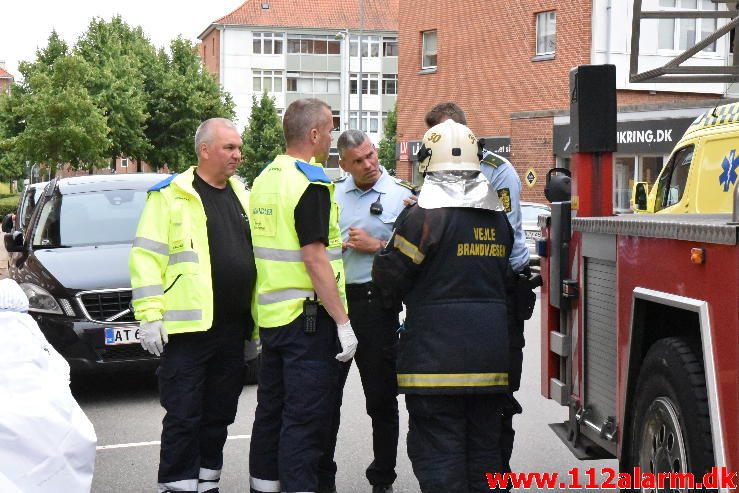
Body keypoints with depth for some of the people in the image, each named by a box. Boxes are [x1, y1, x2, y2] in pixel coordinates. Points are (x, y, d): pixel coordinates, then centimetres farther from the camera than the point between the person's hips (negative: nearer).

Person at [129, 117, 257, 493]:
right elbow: (146, 257, -7)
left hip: (232, 328, 6)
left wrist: (255, 320, 16)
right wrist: (149, 315, -13)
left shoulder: (242, 196, 16)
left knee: (219, 413, 14)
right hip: (187, 327, -6)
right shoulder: (171, 195, -3)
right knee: (184, 416, -2)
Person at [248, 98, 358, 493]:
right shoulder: (310, 183, -16)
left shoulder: (264, 179, 12)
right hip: (308, 316, -9)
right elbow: (314, 258, -21)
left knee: (271, 412, 16)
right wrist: (343, 322, -19)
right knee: (305, 420, -3)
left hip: (269, 315, 9)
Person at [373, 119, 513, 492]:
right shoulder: (498, 217, 10)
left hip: (436, 356, -6)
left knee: (438, 452, -2)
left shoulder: (424, 216, -12)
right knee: (483, 451, 16)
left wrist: (381, 253, 11)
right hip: (491, 353, 7)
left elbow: (389, 278, -9)